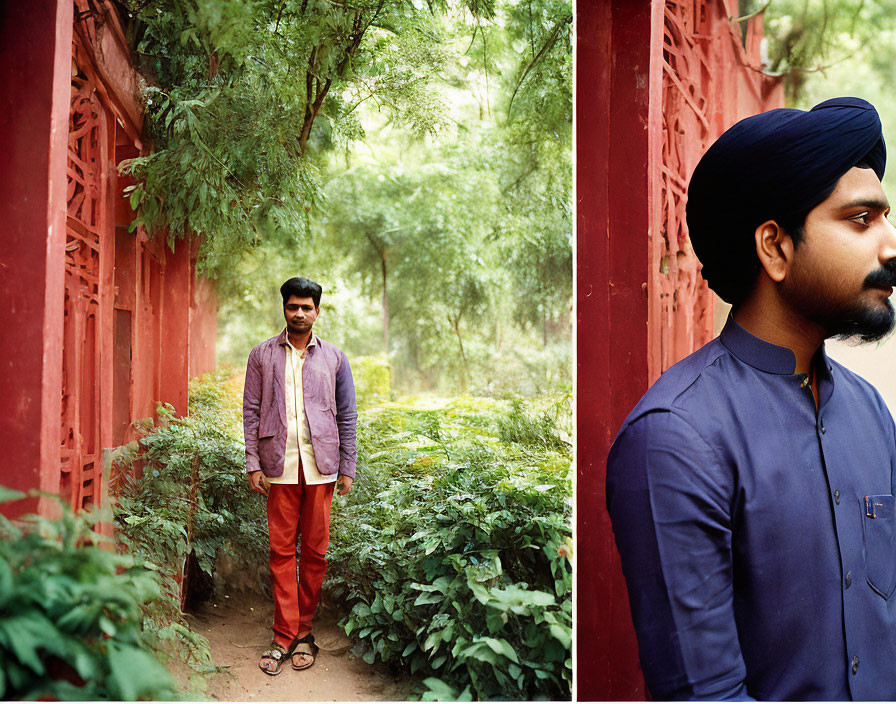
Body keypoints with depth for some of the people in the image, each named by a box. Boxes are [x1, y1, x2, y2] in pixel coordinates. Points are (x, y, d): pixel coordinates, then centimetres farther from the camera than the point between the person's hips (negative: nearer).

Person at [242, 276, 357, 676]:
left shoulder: (334, 358, 8)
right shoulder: (262, 355, 8)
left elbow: (347, 416, 8)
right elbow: (251, 411, 6)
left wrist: (347, 468, 3)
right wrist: (253, 464, -2)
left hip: (320, 466, 0)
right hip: (279, 465, 0)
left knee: (315, 551, 5)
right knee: (281, 550, 2)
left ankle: (303, 631, 19)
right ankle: (284, 636, 11)